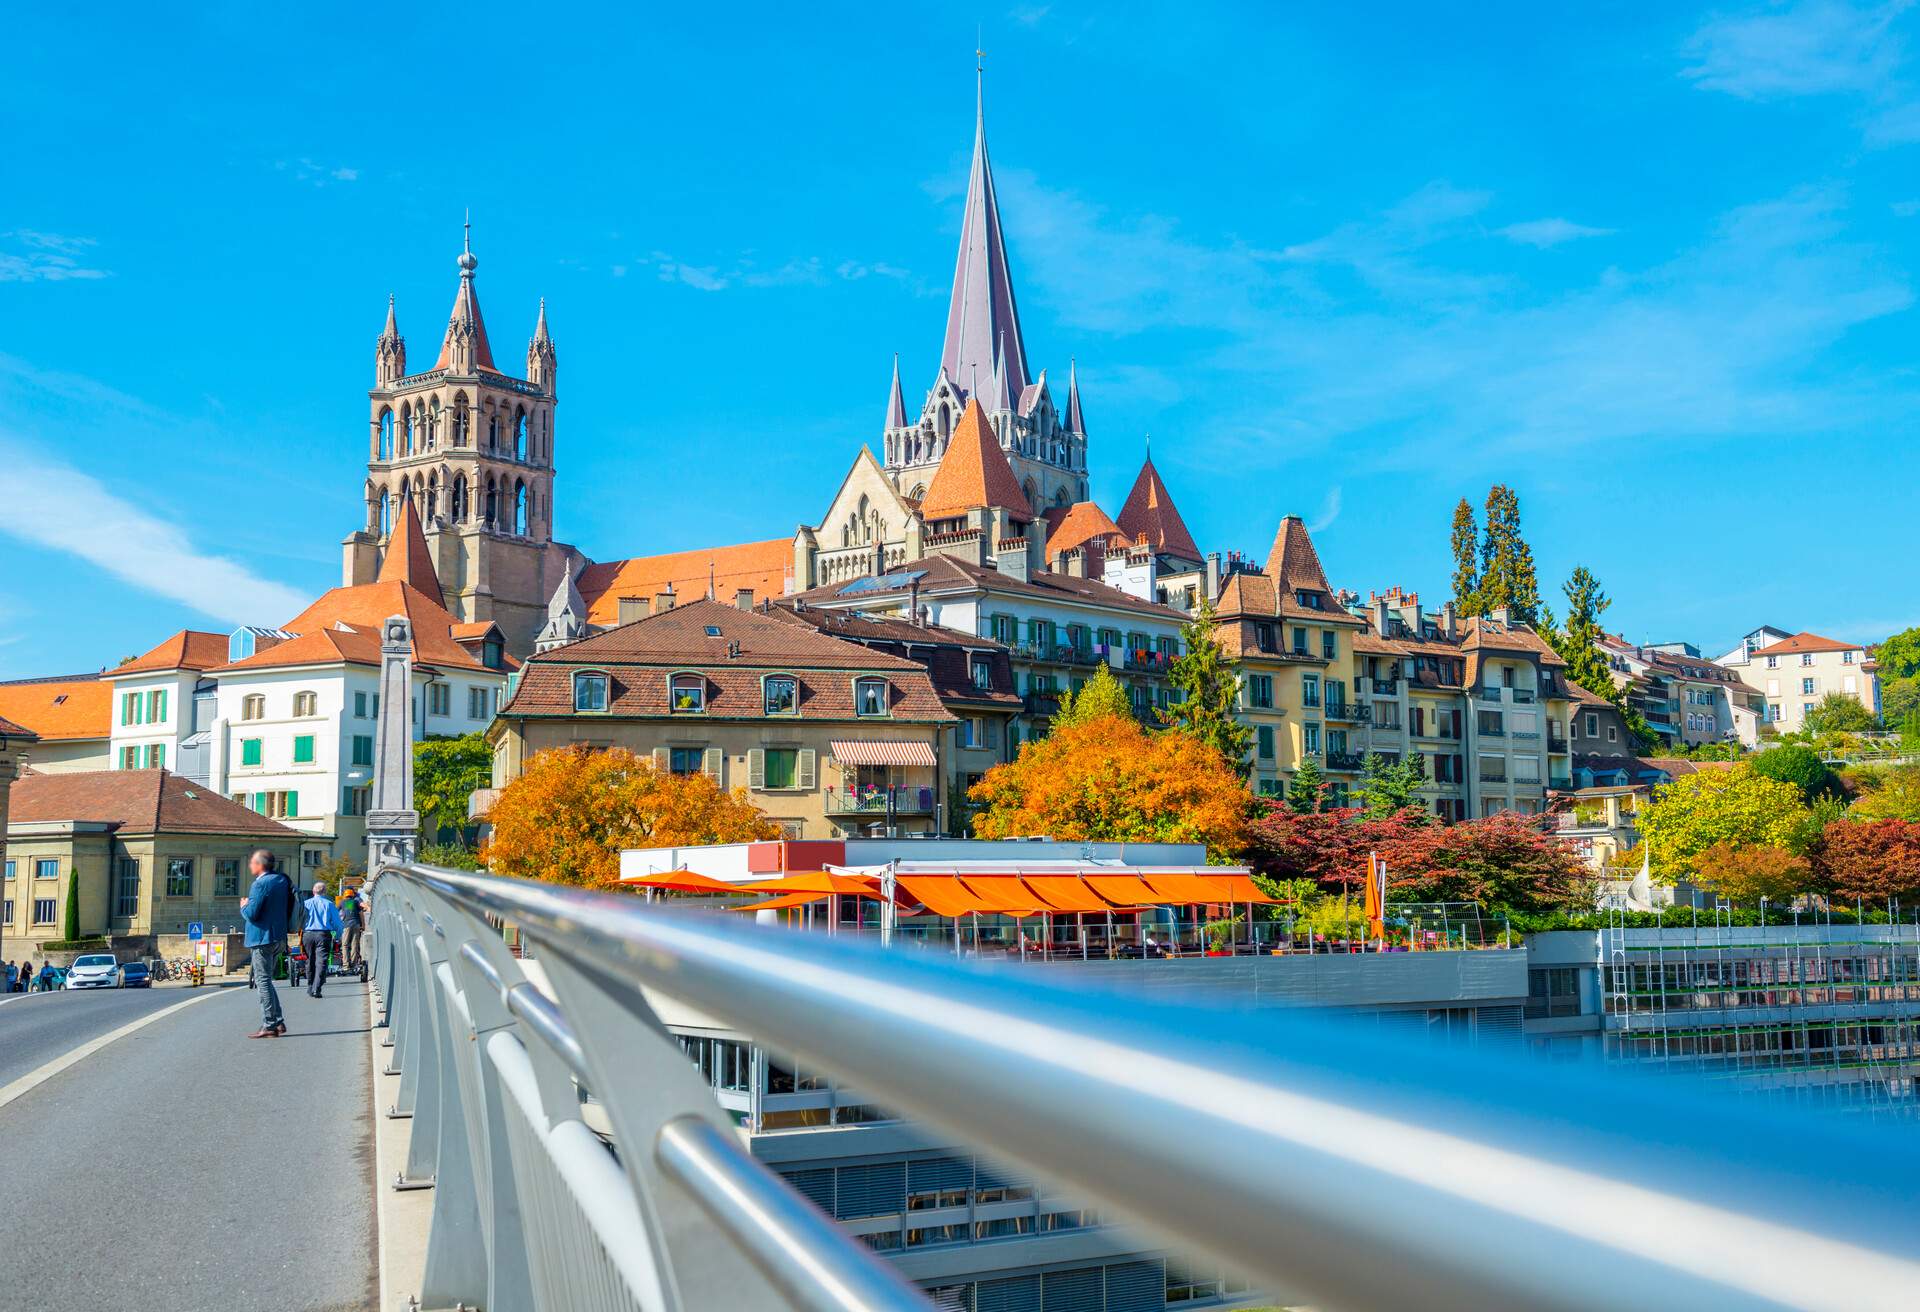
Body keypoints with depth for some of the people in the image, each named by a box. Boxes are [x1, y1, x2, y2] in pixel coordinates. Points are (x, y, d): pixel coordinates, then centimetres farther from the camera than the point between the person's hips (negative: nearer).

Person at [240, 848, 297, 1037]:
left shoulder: (261, 884, -15)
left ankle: (269, 1025, -5)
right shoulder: (282, 880, 12)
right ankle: (278, 1021, 14)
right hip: (279, 938, 9)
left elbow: (251, 914, -20)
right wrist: (249, 905, 17)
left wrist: (244, 906, 1)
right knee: (266, 981, 17)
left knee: (263, 981, -4)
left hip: (263, 938, -9)